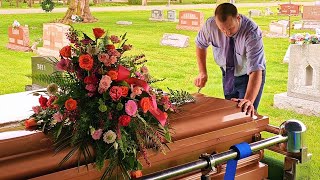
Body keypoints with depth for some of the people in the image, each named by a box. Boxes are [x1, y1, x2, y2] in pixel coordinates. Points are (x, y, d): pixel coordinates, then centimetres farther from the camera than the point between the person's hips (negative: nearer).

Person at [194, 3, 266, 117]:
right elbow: (200, 44, -1)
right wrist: (202, 72, -9)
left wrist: (248, 101, -56)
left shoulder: (252, 32, -34)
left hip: (249, 76, -3)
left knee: (247, 113, -8)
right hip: (227, 75, 4)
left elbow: (256, 70, -43)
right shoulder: (210, 25, -24)